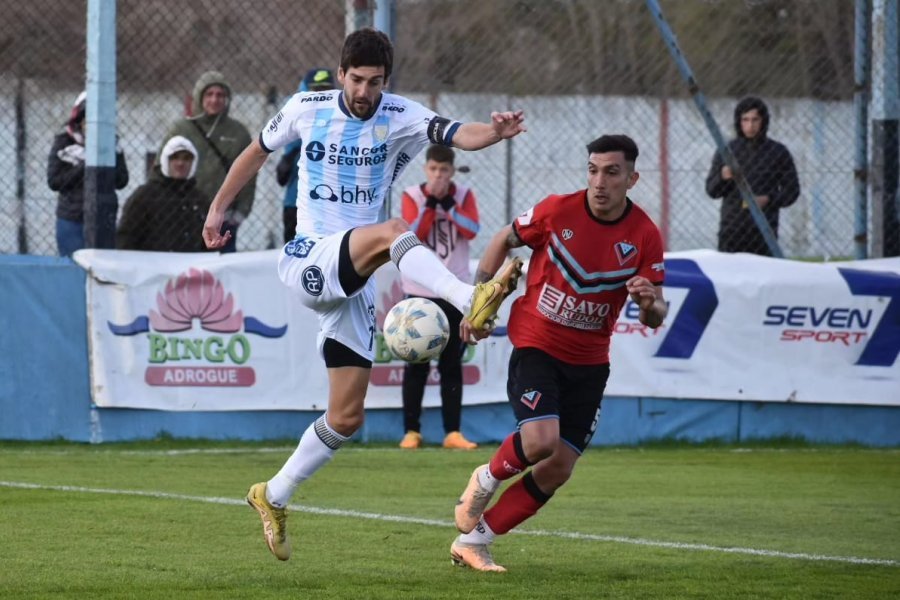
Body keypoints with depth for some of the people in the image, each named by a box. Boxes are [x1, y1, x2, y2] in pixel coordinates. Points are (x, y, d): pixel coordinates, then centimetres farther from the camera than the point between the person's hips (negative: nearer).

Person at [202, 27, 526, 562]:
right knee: (391, 230, -34)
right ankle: (470, 301, -57)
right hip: (308, 262, -3)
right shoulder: (306, 109, 0)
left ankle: (273, 498, 20)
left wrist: (494, 132, -42)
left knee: (347, 417, 3)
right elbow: (257, 152, 18)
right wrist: (218, 209, 21)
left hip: (355, 279, 3)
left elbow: (458, 135, -21)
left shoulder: (401, 118, -2)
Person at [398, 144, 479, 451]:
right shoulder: (412, 196, -1)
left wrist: (447, 203, -16)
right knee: (416, 364, -1)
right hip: (420, 291, -1)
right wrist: (430, 203, -17)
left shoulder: (464, 196, 3)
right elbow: (413, 236, -13)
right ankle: (411, 431, 3)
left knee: (452, 364, 2)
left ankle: (452, 432, 3)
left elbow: (471, 230, -12)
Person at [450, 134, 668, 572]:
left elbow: (655, 317, -4)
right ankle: (487, 479, 8)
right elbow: (504, 241, 6)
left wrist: (650, 302, -27)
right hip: (535, 346, -3)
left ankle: (473, 540, 15)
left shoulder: (644, 236, -9)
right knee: (540, 441, -25)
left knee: (558, 470, 1)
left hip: (589, 362, 3)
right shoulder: (557, 211, -13)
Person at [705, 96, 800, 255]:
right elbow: (711, 191, 11)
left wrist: (768, 200, -11)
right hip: (731, 230, 1)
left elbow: (792, 191, 7)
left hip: (764, 233, -1)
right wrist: (723, 178, -11)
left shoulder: (779, 152, 4)